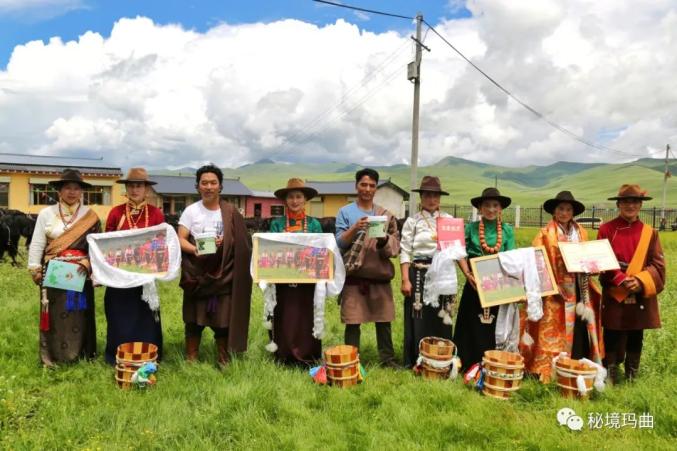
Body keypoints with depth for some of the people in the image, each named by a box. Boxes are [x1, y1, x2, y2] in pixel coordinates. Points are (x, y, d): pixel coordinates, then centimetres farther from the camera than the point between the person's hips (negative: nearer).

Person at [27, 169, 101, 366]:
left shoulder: (90, 216, 1)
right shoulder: (46, 213, 2)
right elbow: (37, 244, 4)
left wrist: (87, 264, -14)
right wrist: (35, 268, -1)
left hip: (80, 273, 0)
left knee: (78, 315, 5)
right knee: (55, 314, 4)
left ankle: (79, 353, 16)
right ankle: (52, 355, 14)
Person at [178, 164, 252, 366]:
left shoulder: (231, 212, 4)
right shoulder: (191, 211, 2)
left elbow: (241, 242, 3)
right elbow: (181, 239, -4)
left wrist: (225, 241, -16)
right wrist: (195, 250, -23)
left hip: (224, 273, 0)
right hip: (197, 273, 0)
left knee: (223, 317, 3)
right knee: (194, 317, 4)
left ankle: (223, 360, 17)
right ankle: (191, 359, 18)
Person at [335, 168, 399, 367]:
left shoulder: (386, 214, 10)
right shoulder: (345, 212, 4)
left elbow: (396, 247, 5)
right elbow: (340, 243, -3)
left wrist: (384, 239, -16)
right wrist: (355, 228, -19)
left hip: (380, 274, 2)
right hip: (354, 275, -2)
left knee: (383, 320, 8)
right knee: (353, 321, 0)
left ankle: (388, 359, 21)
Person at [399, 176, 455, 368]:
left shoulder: (449, 220, 7)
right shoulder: (412, 221, 0)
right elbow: (405, 252, -4)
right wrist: (405, 280, -10)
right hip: (420, 274, -2)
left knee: (442, 319, 8)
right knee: (419, 319, 2)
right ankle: (417, 362, 15)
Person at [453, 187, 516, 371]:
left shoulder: (507, 230, 5)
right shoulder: (471, 228, 3)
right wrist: (468, 274, -11)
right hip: (475, 282, -1)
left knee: (494, 327, 6)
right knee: (473, 326, 5)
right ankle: (470, 365, 15)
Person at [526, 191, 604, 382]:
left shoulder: (581, 233, 12)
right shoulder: (545, 234, -3)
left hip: (578, 292, 5)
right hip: (555, 292, -4)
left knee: (579, 332, 4)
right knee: (554, 334, -2)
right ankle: (549, 371, 6)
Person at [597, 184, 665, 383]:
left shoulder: (650, 233, 6)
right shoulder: (606, 229, -2)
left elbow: (658, 265, 1)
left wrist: (640, 281, -15)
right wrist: (621, 279, -18)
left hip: (640, 297, 3)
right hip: (614, 296, -2)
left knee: (635, 341, 12)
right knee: (612, 340, 4)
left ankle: (632, 379, 27)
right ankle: (610, 379, 18)